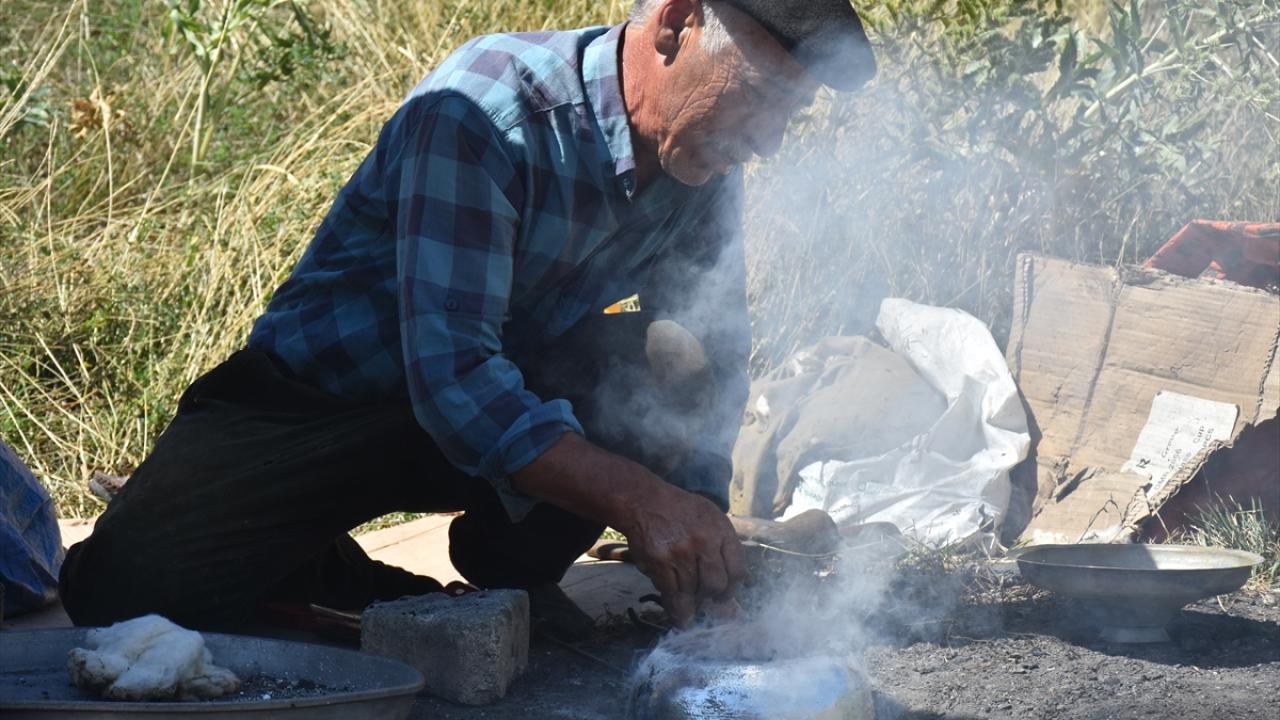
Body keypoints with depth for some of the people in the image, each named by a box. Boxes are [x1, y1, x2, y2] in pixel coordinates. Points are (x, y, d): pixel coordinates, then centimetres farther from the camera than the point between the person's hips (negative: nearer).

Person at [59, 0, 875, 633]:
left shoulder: (704, 160, -7)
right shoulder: (486, 108, -29)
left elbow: (716, 350, 0)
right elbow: (452, 378, -37)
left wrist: (698, 524, -15)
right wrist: (640, 496, -47)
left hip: (513, 395, 5)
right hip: (315, 405, -4)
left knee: (681, 361, -23)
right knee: (127, 590, -26)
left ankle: (512, 574, -4)